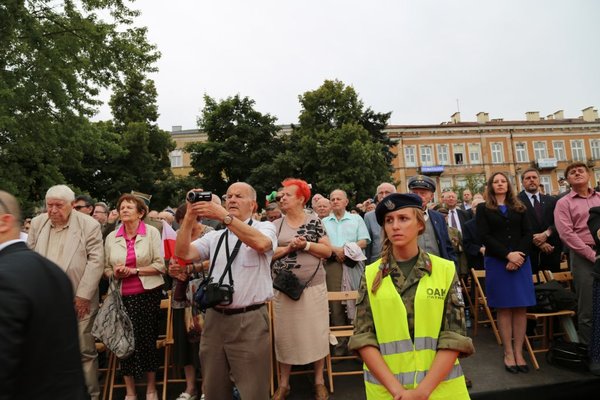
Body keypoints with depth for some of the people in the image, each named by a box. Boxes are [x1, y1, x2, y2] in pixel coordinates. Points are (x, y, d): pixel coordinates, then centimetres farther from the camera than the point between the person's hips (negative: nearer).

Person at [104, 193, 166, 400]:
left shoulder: (152, 232, -3)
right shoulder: (111, 237, 6)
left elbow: (160, 265, -7)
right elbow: (106, 268, 11)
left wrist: (134, 270, -16)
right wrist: (115, 273, -10)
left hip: (148, 294, -2)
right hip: (122, 296, 3)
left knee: (147, 339, 3)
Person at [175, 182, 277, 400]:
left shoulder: (265, 227, 0)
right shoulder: (214, 236, 12)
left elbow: (261, 243, -23)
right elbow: (183, 253, 0)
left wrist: (224, 216, -27)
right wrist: (190, 216, -11)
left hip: (249, 321, -4)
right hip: (214, 319, 5)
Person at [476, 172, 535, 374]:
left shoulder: (518, 208, 14)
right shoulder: (483, 208, 5)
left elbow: (527, 234, 5)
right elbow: (484, 236, -5)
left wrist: (519, 255, -10)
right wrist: (507, 255, -14)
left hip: (520, 260, 3)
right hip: (497, 262, -3)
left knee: (521, 308, 1)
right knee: (504, 308, 0)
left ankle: (519, 352, 9)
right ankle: (508, 353, 7)